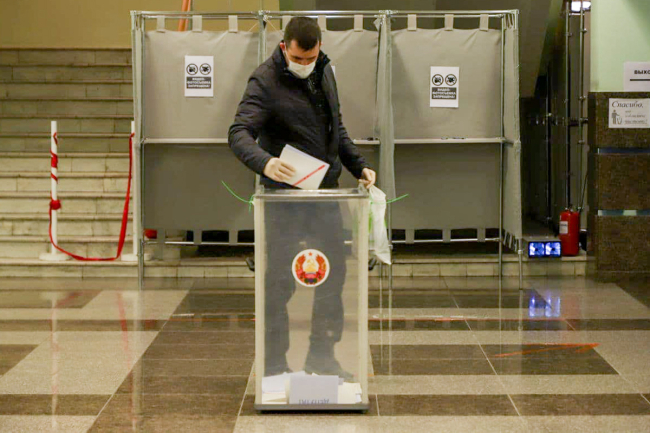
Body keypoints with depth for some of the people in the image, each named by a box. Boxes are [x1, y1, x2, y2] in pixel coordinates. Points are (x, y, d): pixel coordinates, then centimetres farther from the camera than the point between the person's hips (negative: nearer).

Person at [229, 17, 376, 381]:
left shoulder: (325, 72, 9)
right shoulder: (265, 81, -13)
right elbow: (239, 134, -23)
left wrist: (358, 166, 10)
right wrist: (264, 162, -42)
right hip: (286, 196, -6)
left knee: (334, 274, 10)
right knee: (281, 281, -1)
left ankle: (322, 356, 23)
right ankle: (274, 364, 11)